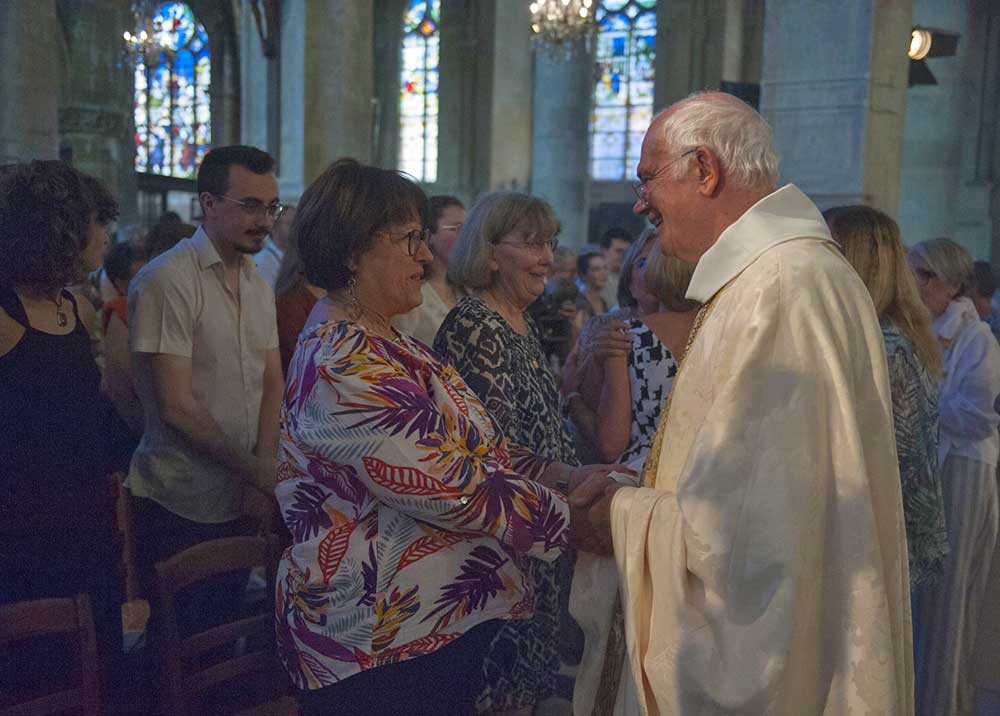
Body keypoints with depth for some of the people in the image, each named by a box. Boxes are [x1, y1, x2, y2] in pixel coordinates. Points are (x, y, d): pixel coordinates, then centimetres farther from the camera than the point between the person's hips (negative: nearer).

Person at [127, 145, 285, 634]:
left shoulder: (259, 286, 9)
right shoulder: (167, 281, -15)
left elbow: (273, 384, 7)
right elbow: (177, 408, -19)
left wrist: (261, 472, -7)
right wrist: (257, 471, -13)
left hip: (243, 500, 6)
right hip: (179, 505, -6)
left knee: (223, 633, 18)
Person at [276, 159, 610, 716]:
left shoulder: (383, 344, 10)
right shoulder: (344, 366, -22)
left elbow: (479, 447, 9)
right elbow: (456, 489, -25)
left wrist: (566, 475, -5)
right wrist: (577, 516, -16)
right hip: (381, 650, -9)